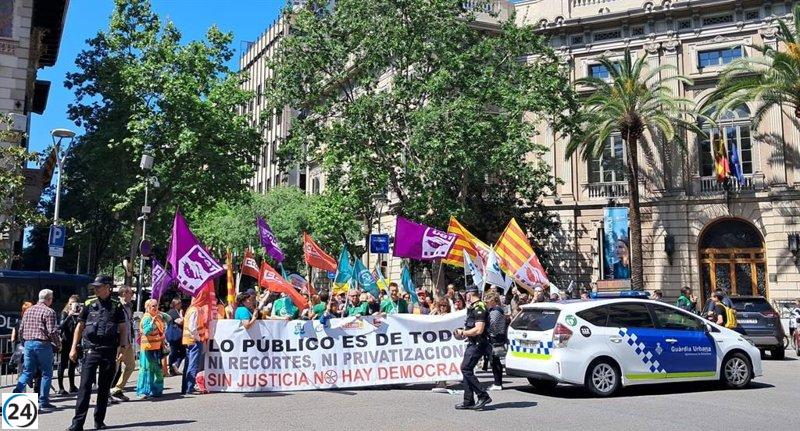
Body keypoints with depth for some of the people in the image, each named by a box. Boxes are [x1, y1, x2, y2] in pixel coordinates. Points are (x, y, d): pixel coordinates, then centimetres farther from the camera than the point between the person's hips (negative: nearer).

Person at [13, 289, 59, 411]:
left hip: (28, 344, 6)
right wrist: (58, 344, -1)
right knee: (46, 373, 4)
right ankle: (43, 403, 6)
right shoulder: (49, 312, -9)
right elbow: (52, 331, -15)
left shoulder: (28, 311, 13)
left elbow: (22, 329, 16)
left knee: (27, 372, 15)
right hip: (42, 344, -6)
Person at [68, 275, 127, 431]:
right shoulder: (89, 304, 6)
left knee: (104, 388, 9)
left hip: (110, 352, 1)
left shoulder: (116, 306, 4)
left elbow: (123, 329, 5)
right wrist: (74, 348, 3)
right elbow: (80, 327, 10)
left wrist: (123, 347, -7)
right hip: (91, 350, 0)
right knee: (85, 386, -7)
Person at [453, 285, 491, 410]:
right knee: (467, 370, 10)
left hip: (477, 344, -10)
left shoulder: (479, 308, -16)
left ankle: (483, 396, -9)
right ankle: (468, 402, 15)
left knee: (466, 369, -13)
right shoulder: (474, 307, 17)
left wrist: (463, 333, -13)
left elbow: (479, 330, -25)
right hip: (473, 344, 10)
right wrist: (463, 332, 12)